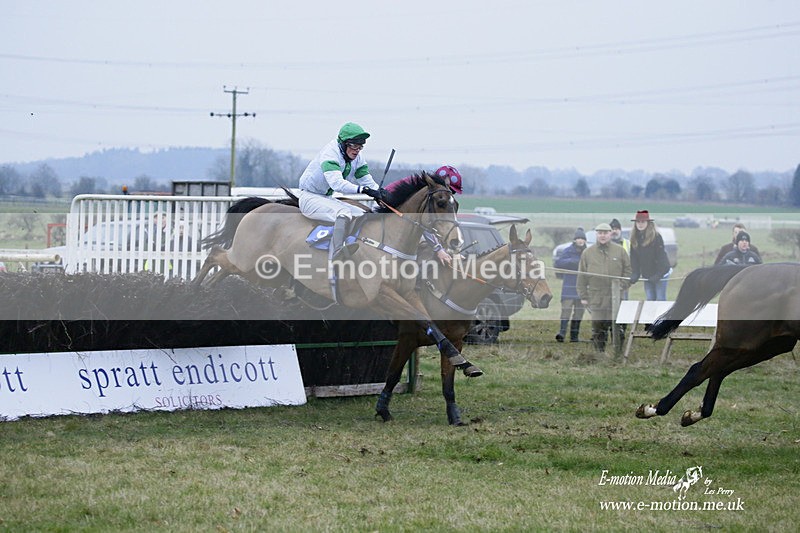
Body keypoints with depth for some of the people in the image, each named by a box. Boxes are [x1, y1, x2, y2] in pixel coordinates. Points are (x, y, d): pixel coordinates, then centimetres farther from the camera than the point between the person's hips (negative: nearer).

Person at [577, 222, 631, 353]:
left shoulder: (620, 251, 6)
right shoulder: (587, 253, 6)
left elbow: (628, 270, 10)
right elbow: (582, 276, 7)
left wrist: (623, 285, -4)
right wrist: (583, 296, 3)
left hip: (616, 298, -1)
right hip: (596, 297, 1)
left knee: (617, 327, 0)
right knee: (598, 328, 2)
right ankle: (599, 352, 10)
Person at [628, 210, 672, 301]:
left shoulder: (656, 236, -14)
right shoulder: (634, 238, 2)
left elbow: (661, 257, -16)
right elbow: (634, 259, 3)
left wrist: (658, 275, -22)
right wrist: (635, 275, -8)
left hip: (661, 273, -5)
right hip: (647, 275, 5)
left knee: (660, 299, -5)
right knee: (649, 299, 5)